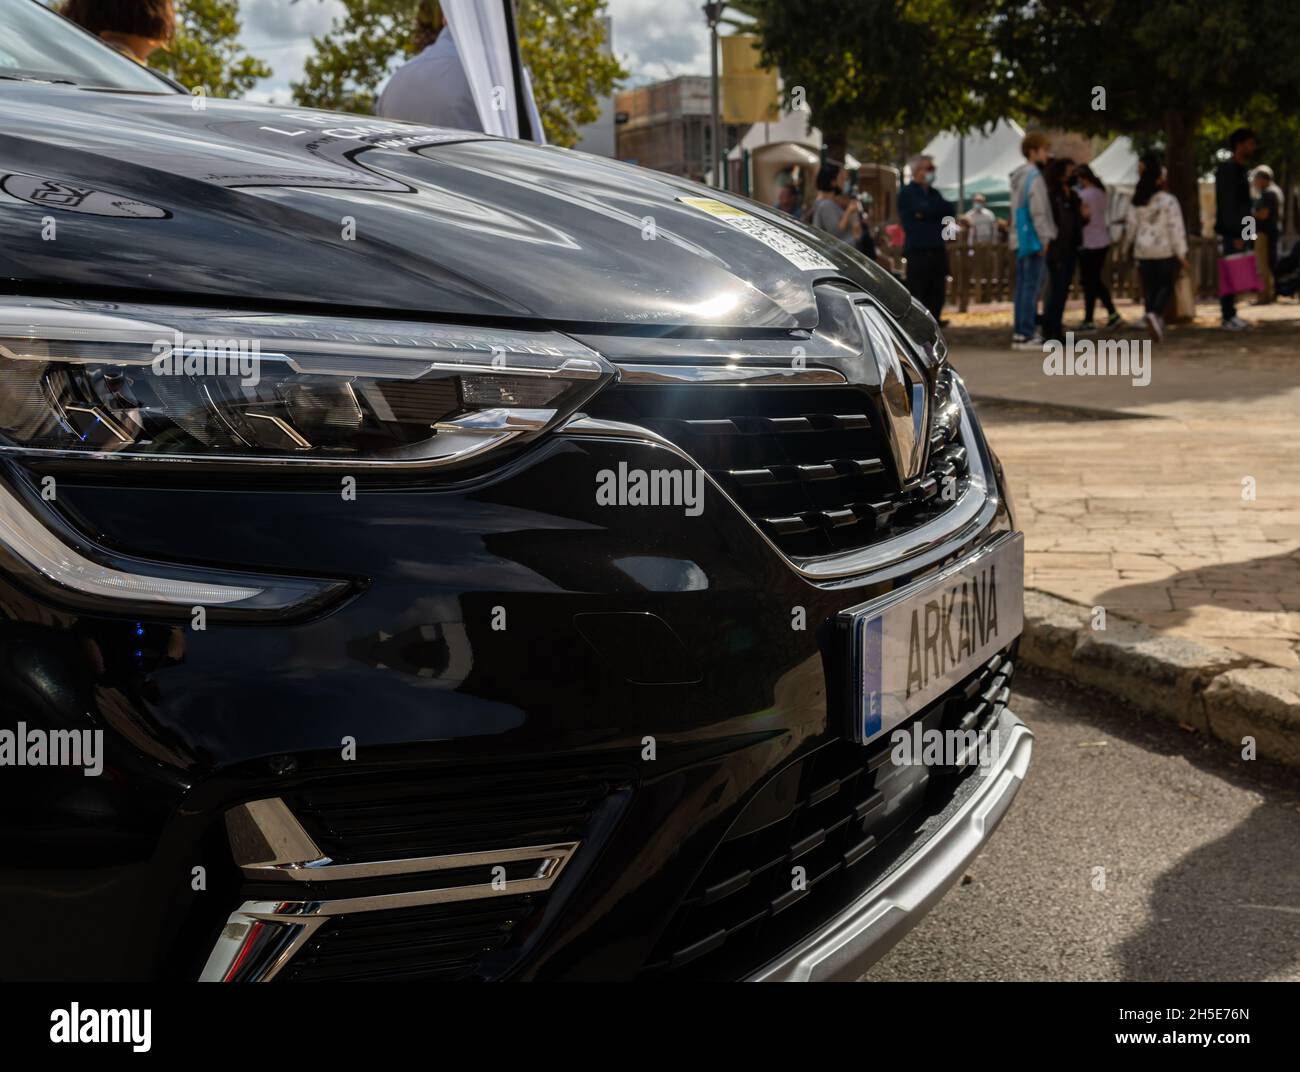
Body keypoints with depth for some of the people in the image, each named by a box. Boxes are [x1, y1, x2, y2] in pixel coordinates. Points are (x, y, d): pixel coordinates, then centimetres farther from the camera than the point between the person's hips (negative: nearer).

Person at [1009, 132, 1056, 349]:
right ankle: (1025, 334, -8)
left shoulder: (1018, 176, 16)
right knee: (1031, 286, -7)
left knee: (1023, 286, 12)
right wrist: (1044, 238, -13)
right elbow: (1038, 212, -17)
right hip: (1032, 239, -9)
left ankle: (1021, 330, 15)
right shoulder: (1033, 176, -13)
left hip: (1019, 239, 9)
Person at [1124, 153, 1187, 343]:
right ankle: (1155, 313, -21)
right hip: (1165, 251, -4)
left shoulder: (1136, 203, 3)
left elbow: (1130, 225, 8)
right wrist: (1181, 253, -8)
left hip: (1143, 251, 4)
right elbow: (1176, 228, -11)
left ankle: (1156, 320, 5)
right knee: (1166, 286, 3)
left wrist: (1127, 243, 24)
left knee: (1149, 287, 8)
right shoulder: (1169, 201, -9)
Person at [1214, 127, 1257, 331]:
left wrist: (1242, 233, 18)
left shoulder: (1239, 169, 19)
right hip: (1230, 232, -9)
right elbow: (1227, 205, -18)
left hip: (1238, 231, 9)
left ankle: (1230, 315, 12)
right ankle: (1228, 317, -8)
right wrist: (1236, 235, -21)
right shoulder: (1228, 169, -11)